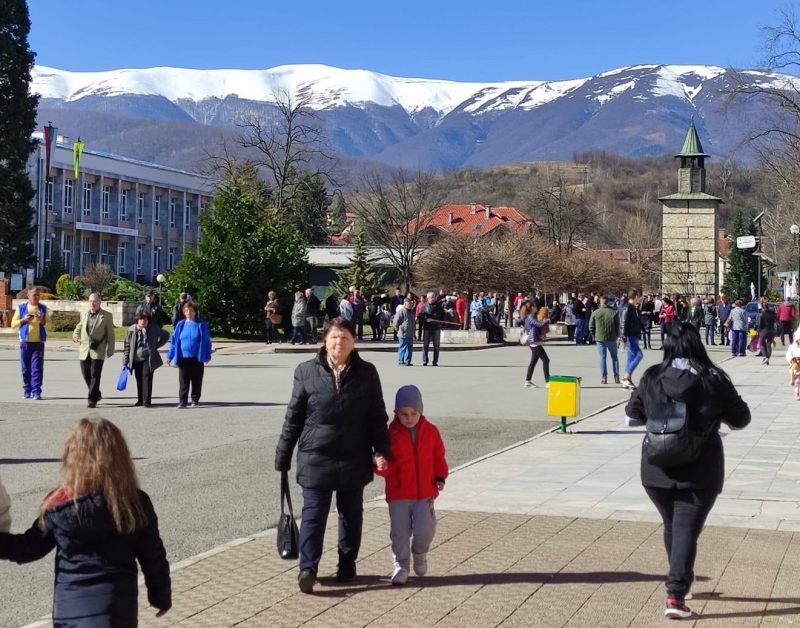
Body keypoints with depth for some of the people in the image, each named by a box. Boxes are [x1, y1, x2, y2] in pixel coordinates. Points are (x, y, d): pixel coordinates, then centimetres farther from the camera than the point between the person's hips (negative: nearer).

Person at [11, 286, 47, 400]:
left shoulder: (43, 308, 10)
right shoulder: (21, 308, 7)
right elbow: (13, 324, 6)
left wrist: (42, 321, -11)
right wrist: (24, 320, -11)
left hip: (38, 343, 0)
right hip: (25, 342, 0)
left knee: (37, 368, -7)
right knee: (26, 369, 4)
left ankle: (37, 392, -9)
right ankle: (27, 391, 13)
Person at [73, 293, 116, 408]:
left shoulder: (107, 316, 0)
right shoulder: (84, 314, 13)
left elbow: (110, 335, 0)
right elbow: (79, 326, 30)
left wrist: (110, 351, -4)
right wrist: (75, 335, 9)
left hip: (98, 351, -5)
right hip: (84, 350, 5)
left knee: (95, 375, -8)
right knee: (86, 375, 10)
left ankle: (92, 400, -5)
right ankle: (96, 394, 29)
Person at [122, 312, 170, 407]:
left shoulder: (153, 328, -4)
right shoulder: (131, 330, 0)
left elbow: (166, 336, 11)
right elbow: (127, 346, 4)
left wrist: (156, 346, 2)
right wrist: (125, 362, 1)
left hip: (148, 359, -2)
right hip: (136, 359, 2)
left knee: (146, 378, -12)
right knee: (139, 380, 8)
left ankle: (147, 401, -10)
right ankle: (140, 400, 20)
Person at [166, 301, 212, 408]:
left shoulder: (201, 325, -2)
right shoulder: (181, 325, 3)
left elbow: (206, 341, 0)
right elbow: (174, 341, 5)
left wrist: (207, 355, -4)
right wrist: (170, 355, 2)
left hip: (197, 358, -1)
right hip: (183, 358, 1)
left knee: (197, 381, 8)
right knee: (183, 382, 0)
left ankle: (195, 400, 19)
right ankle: (182, 401, 2)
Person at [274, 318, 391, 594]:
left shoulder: (367, 373, -1)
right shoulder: (306, 371, -3)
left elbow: (377, 416, 2)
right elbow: (293, 417, 0)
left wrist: (381, 451, -9)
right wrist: (283, 455, 2)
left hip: (354, 459, 2)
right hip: (315, 458, -2)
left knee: (351, 514, 13)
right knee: (313, 514, -3)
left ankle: (347, 564, 27)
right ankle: (307, 568, -3)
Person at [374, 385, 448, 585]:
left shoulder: (430, 432, 3)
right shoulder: (391, 434, -4)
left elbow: (438, 457, 12)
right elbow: (387, 465, -4)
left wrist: (440, 477, -1)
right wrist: (381, 465, -26)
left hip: (425, 492, 1)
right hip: (398, 493, -1)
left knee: (425, 529, -9)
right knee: (399, 531, 0)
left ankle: (419, 554, 22)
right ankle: (401, 565, 16)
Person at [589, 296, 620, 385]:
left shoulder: (595, 313, -4)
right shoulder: (614, 313, -4)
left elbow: (591, 327, -2)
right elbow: (618, 327, 0)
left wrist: (595, 336, 10)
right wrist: (616, 336, 14)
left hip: (600, 339, 0)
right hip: (612, 339, 0)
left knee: (602, 358, 5)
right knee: (615, 357, 13)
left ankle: (604, 377, 2)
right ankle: (616, 376, 10)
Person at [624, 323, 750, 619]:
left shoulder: (652, 378, -2)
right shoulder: (714, 379, -7)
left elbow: (631, 418, 6)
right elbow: (740, 420, 3)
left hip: (657, 469, 3)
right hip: (699, 471, -3)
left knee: (672, 527, 21)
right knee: (687, 530, -1)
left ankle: (679, 583, 36)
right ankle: (676, 596, -10)